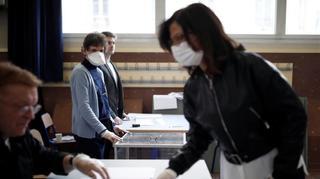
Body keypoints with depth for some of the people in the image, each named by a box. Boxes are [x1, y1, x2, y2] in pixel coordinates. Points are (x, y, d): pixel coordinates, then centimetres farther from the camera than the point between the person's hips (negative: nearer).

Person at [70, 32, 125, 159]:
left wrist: (111, 125, 14)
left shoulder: (99, 72, 14)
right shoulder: (80, 72, -12)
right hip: (88, 133, -8)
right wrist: (103, 130, -23)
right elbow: (84, 106, -19)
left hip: (101, 131, 8)